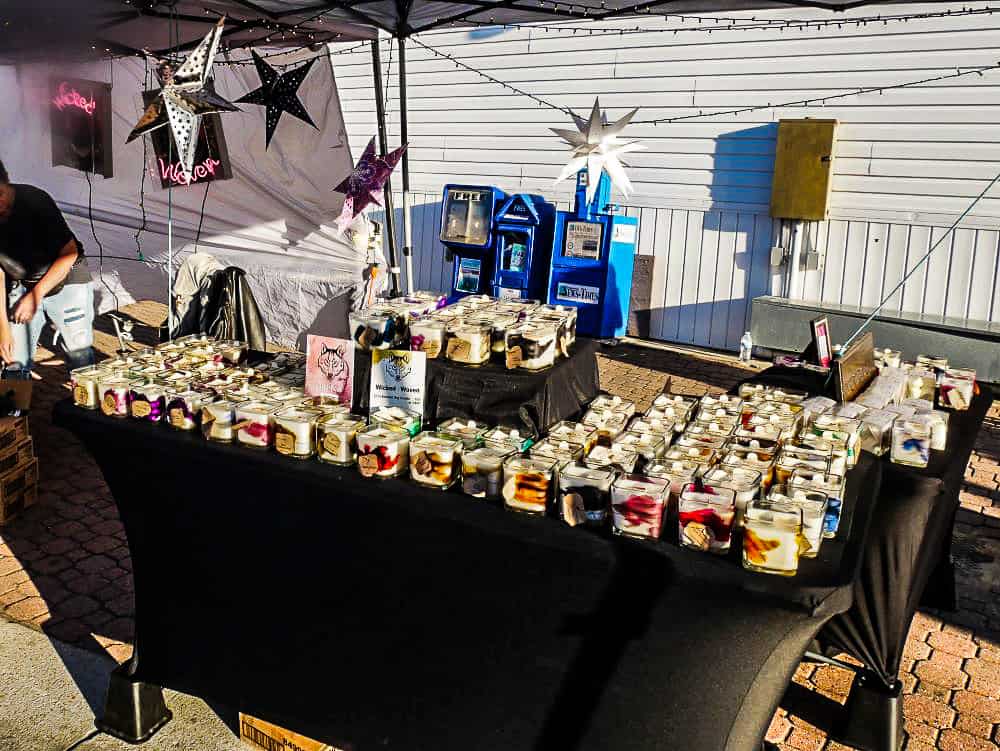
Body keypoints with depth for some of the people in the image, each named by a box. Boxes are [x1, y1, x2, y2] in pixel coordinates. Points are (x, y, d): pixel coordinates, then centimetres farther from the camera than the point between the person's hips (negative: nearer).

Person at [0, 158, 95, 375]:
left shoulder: (35, 201, -25)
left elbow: (70, 253, -19)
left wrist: (35, 295, -18)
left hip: (65, 279, -3)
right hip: (20, 284, 3)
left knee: (80, 355, -5)